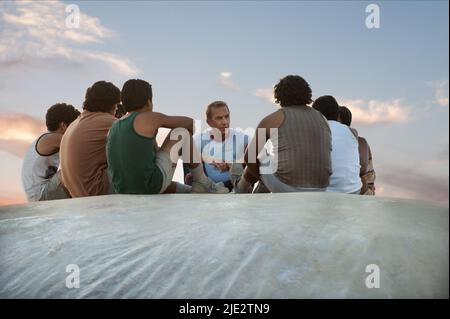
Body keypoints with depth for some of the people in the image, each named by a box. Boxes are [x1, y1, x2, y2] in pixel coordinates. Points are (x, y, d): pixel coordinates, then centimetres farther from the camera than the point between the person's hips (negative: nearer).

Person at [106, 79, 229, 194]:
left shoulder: (114, 129, 17)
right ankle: (202, 183, 18)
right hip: (152, 185, -7)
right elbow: (189, 122, 10)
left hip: (126, 192, 7)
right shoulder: (149, 118, -2)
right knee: (182, 132, 11)